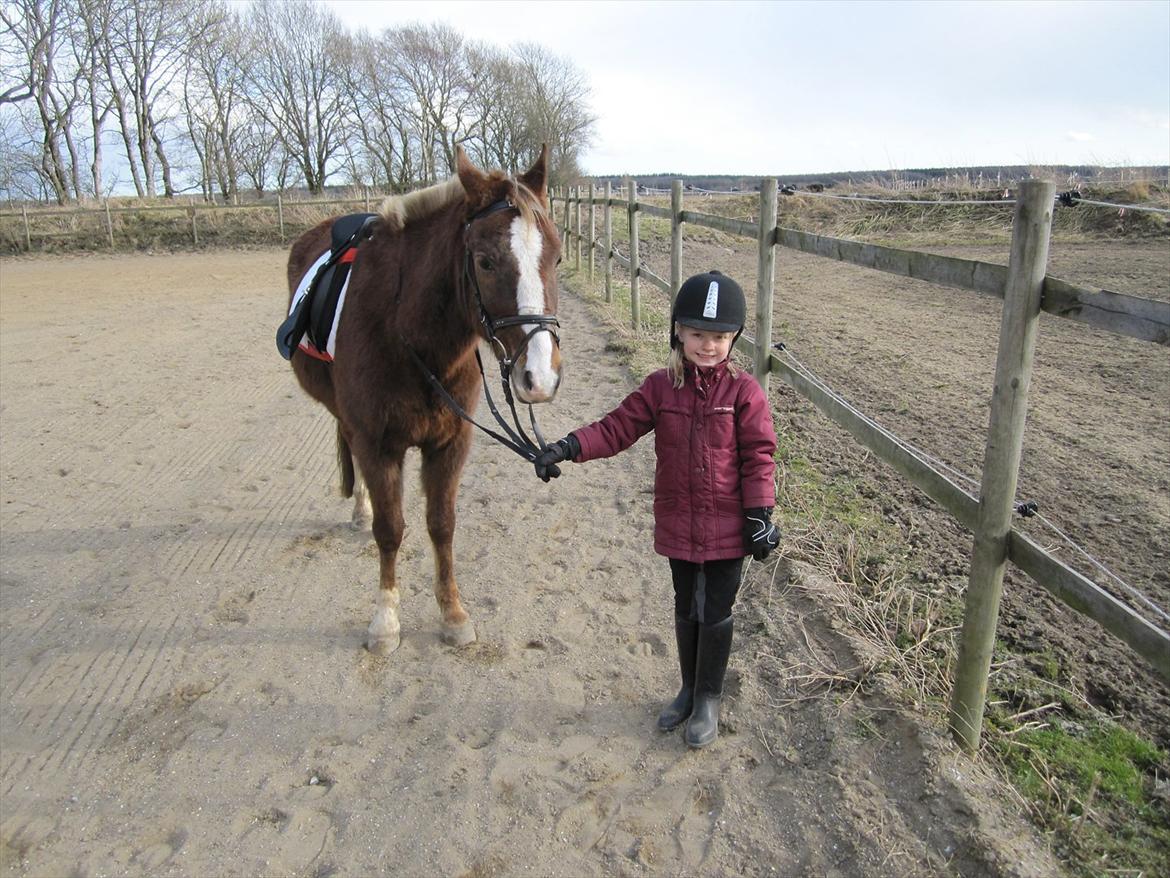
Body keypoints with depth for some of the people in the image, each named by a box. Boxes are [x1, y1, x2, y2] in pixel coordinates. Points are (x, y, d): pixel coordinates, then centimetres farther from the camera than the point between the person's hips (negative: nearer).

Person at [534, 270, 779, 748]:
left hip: (727, 527, -3)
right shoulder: (660, 387, -2)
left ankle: (708, 699, 31)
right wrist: (568, 447, -20)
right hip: (678, 524, 3)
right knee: (686, 609, 20)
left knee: (716, 614, 9)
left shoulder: (744, 391, -10)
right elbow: (618, 427, -6)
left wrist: (760, 515, -12)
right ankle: (689, 688, 41)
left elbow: (758, 456, -9)